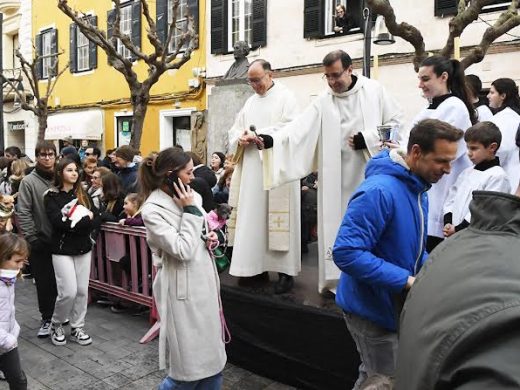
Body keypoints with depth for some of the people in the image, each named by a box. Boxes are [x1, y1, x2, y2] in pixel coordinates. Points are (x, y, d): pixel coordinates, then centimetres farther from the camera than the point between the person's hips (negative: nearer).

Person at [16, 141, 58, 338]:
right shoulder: (29, 181, -7)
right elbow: (23, 213, -8)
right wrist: (32, 238, -11)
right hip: (40, 242, -2)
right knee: (44, 282, 6)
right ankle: (47, 318, 22)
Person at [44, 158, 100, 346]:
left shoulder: (83, 195, 9)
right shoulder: (52, 196, -4)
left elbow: (97, 219, 1)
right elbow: (57, 222, -18)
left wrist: (73, 221, -15)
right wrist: (85, 220, -15)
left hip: (84, 248, 4)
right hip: (62, 249, -4)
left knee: (82, 291, 6)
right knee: (69, 292, -8)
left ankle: (77, 328, 20)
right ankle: (56, 324, 17)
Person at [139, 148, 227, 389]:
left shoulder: (190, 196, 6)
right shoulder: (152, 209, -16)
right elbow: (182, 251, -21)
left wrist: (211, 235, 1)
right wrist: (190, 211, -16)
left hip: (205, 280, 7)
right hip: (183, 288, -7)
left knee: (213, 355, 16)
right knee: (191, 363, 1)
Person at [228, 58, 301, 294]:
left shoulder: (286, 97, 1)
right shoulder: (250, 102, 20)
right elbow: (234, 130, 18)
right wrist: (240, 139, -4)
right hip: (251, 170, 6)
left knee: (277, 218, -6)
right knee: (252, 216, 4)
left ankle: (285, 271, 0)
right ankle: (255, 265, 13)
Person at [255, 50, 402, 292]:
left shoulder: (374, 90, 1)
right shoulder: (323, 102, 4)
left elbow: (395, 122, 4)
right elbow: (299, 128, -6)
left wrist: (368, 139, -8)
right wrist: (271, 140, -21)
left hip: (370, 173, -1)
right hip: (338, 176, 2)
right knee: (335, 225, 3)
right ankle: (337, 279, 14)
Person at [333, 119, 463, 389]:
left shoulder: (418, 189, 4)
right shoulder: (379, 191, -28)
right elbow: (346, 253, -33)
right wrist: (406, 281, -30)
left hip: (396, 306, 9)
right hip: (372, 309, -8)